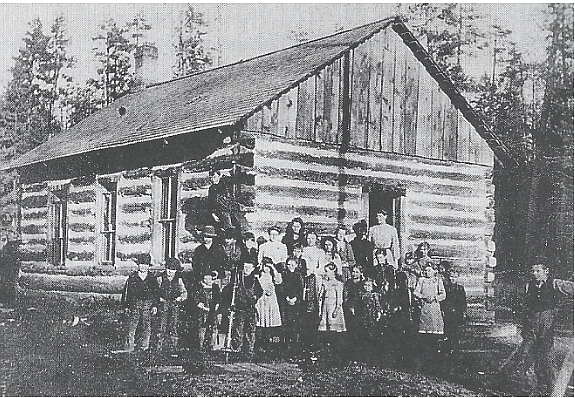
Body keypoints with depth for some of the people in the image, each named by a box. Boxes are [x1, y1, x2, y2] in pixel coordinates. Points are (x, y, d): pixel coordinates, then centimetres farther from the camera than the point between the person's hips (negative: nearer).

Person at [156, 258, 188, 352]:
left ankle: (173, 348, 5)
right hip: (163, 305, -2)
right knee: (162, 326, -9)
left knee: (174, 327, 0)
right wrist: (159, 298, -8)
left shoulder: (178, 280, 11)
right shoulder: (160, 279, 5)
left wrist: (180, 298, -3)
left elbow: (184, 292, 16)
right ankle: (160, 347, -4)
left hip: (175, 306, 2)